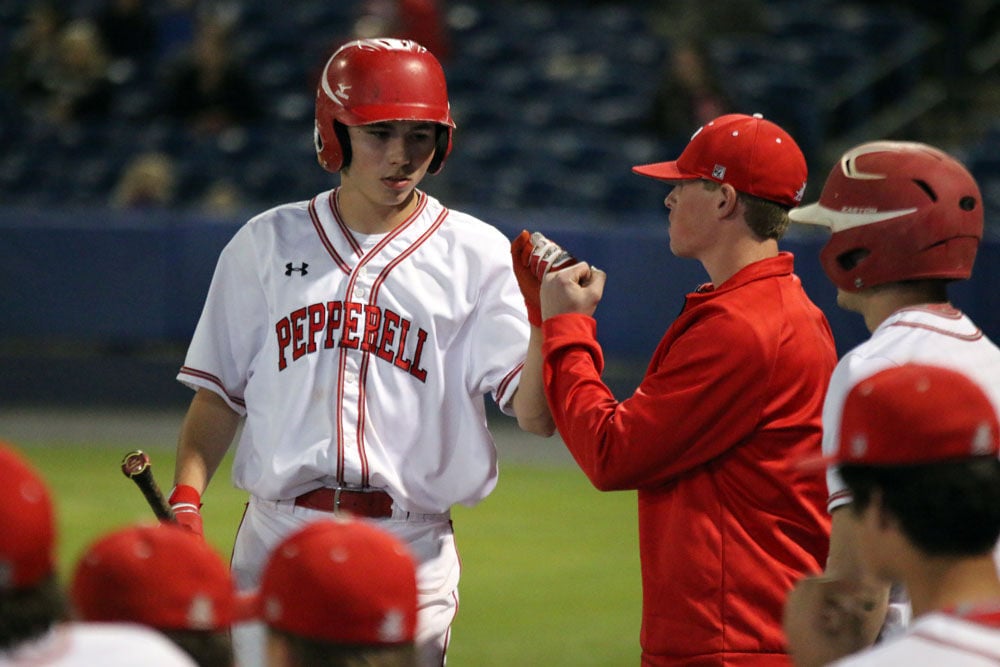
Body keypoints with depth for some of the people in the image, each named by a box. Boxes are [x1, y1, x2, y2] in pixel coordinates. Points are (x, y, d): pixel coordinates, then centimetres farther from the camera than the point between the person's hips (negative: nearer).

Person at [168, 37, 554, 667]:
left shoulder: (477, 254, 3)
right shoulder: (266, 244, 10)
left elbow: (537, 415, -6)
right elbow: (219, 392, 13)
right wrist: (186, 499, -2)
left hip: (410, 549, -1)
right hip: (276, 541, 2)